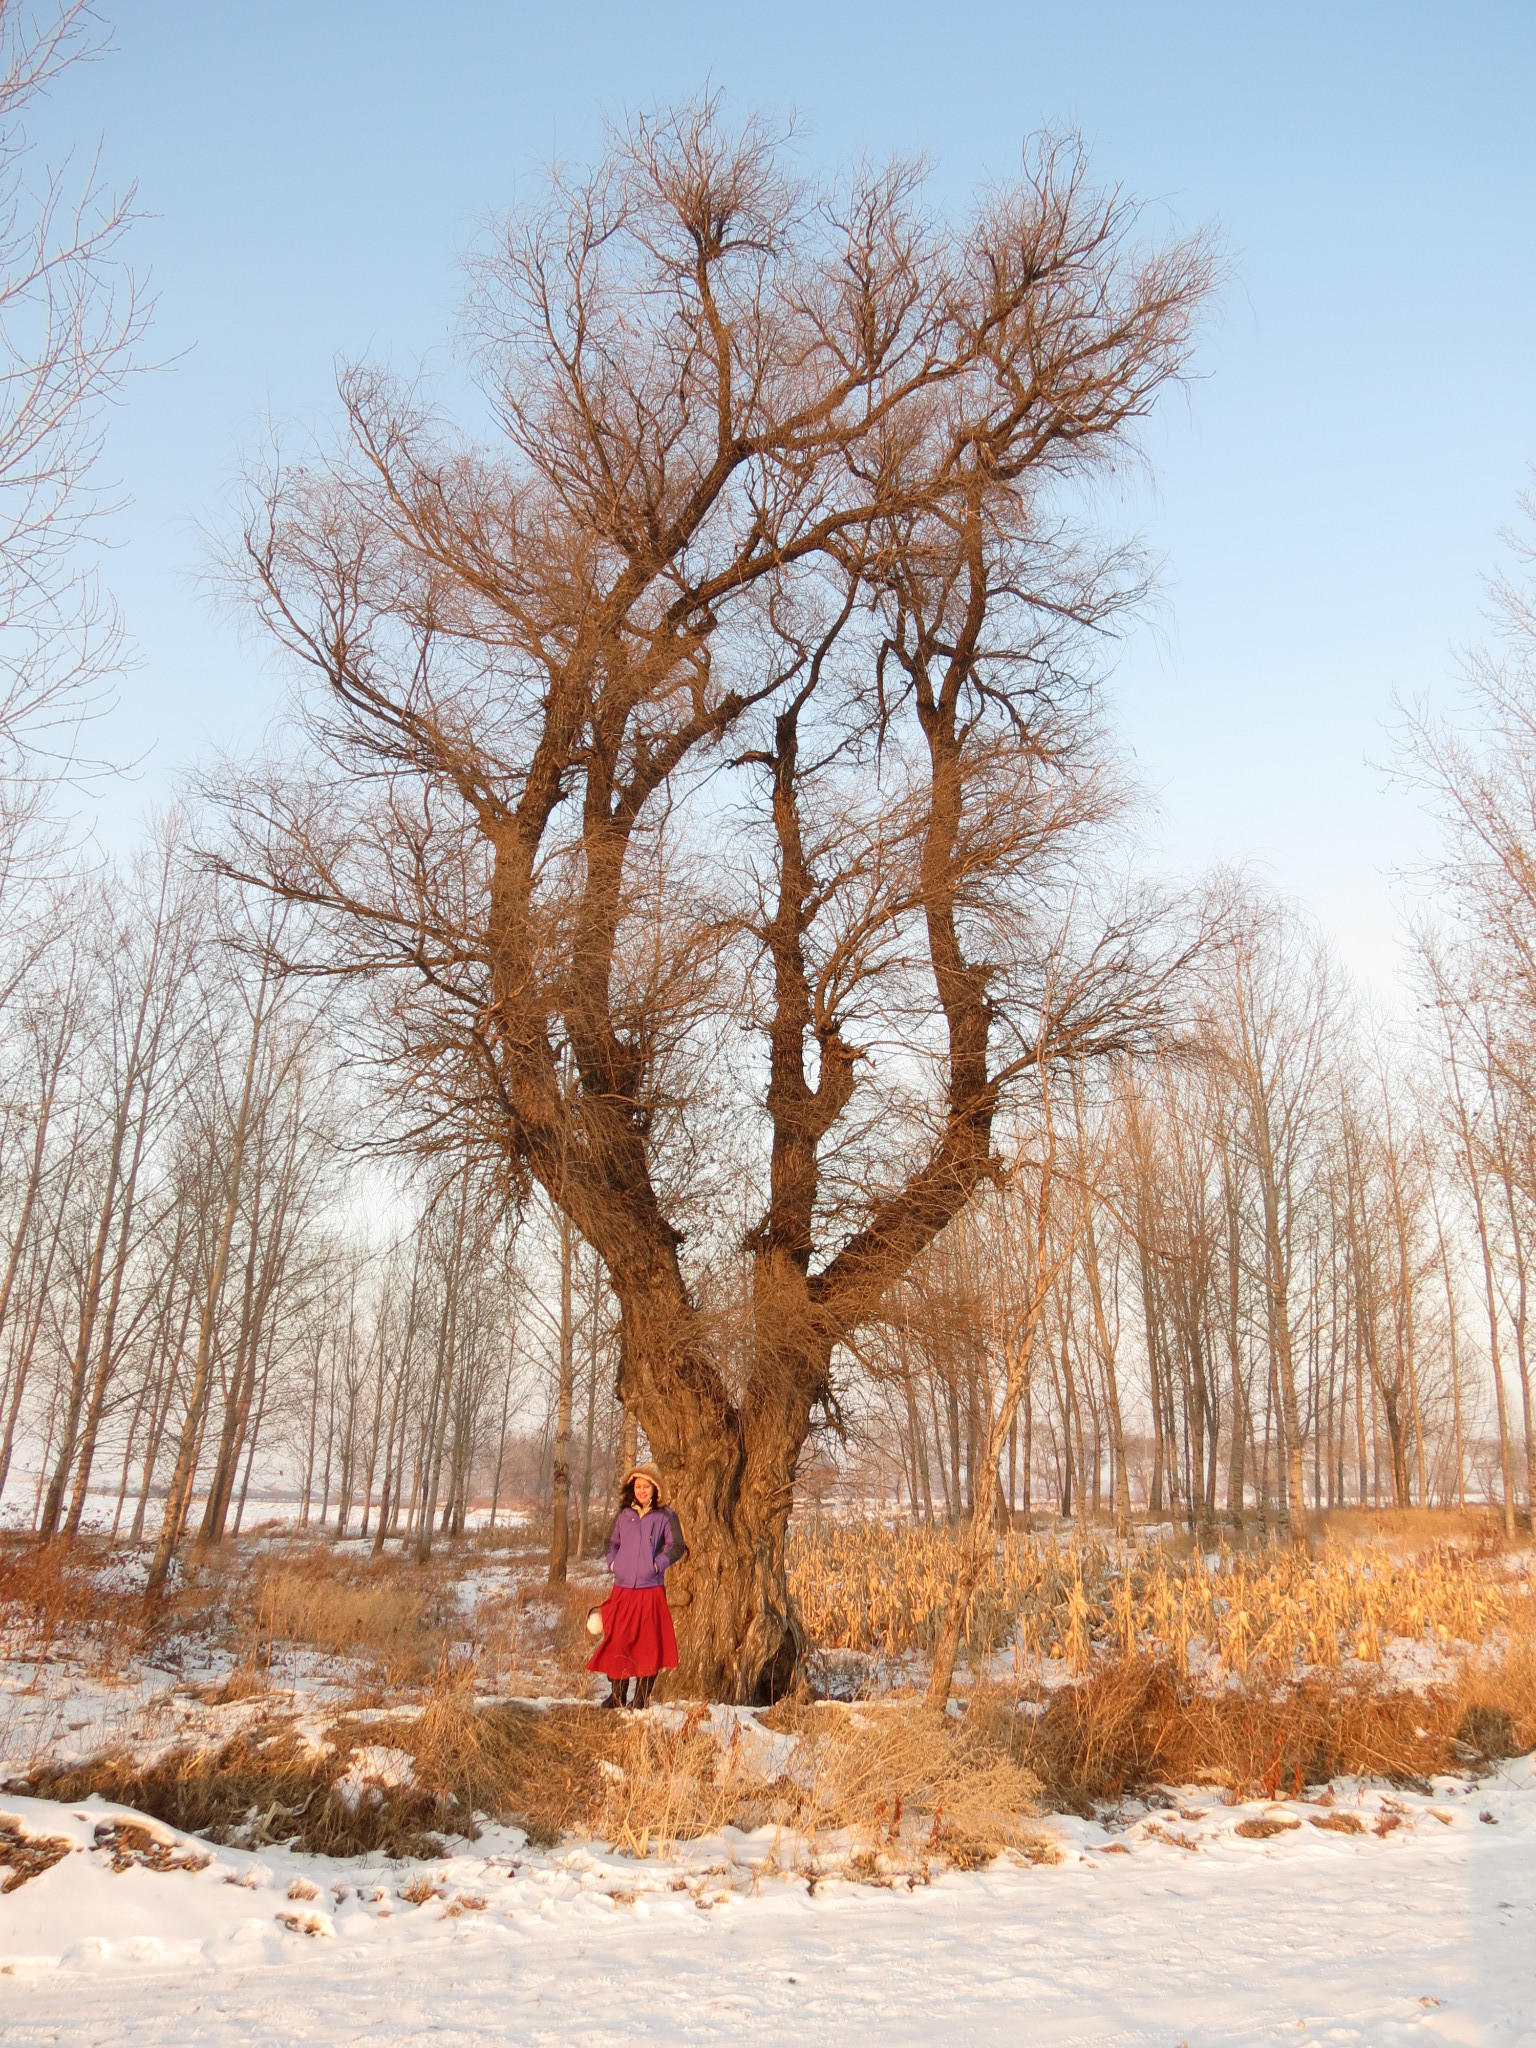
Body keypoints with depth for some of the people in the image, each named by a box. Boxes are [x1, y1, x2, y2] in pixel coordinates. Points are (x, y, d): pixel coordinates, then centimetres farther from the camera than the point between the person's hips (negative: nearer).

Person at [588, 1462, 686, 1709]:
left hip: (651, 1590, -3)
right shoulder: (623, 1515, 10)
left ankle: (643, 1696, 12)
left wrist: (658, 1564, -15)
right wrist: (612, 1562, 4)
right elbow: (612, 1541, 21)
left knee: (648, 1643, 2)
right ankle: (617, 1695, 18)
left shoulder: (665, 1516, 0)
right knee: (617, 1642, 5)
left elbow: (677, 1546, -3)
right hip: (622, 1589, 3)